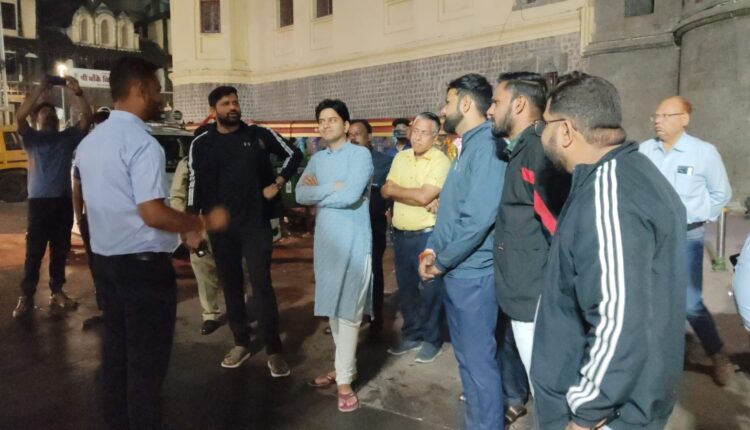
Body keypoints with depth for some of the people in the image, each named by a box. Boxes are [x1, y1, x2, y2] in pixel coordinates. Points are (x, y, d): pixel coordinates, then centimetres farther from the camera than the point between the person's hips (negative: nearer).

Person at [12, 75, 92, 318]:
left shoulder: (68, 137, 13)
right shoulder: (31, 137, 8)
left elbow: (87, 117, -2)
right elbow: (20, 117, -12)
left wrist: (77, 93, -16)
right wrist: (40, 90, -17)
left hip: (63, 201, 2)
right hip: (39, 201, -2)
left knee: (60, 251, 9)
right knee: (34, 252, -2)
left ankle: (57, 292, 19)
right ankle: (26, 297, 4)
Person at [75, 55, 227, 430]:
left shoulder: (90, 141, 11)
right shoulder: (142, 143, -18)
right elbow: (153, 214, -25)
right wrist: (203, 222, -12)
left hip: (105, 260, 9)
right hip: (143, 265, -9)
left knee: (116, 353, 19)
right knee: (146, 362, 4)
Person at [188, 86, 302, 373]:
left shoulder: (259, 135, 1)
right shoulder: (201, 144, 4)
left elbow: (293, 154, 11)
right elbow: (196, 184, 8)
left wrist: (277, 184, 1)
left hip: (256, 223, -2)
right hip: (220, 226, 2)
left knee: (261, 284, -4)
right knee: (230, 286, 10)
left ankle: (274, 350, 4)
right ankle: (241, 343, 26)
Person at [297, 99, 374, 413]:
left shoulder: (360, 154, -7)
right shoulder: (317, 159, 12)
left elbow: (350, 196, -21)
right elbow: (300, 195, 0)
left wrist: (318, 191, -7)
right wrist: (332, 188, -13)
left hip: (353, 242, -6)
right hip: (324, 240, 7)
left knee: (348, 310, -3)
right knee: (332, 308, 13)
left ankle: (344, 379, 7)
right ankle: (345, 366, 29)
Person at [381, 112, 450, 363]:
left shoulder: (440, 161, -12)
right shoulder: (400, 157, 8)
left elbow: (423, 197, -22)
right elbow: (385, 192, 3)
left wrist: (396, 189, -7)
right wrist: (410, 192, -15)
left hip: (427, 235, -6)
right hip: (400, 234, 6)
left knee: (430, 289, 6)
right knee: (405, 287, 16)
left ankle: (432, 340, 23)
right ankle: (411, 335, 32)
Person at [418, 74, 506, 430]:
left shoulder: (487, 147, -17)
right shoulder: (468, 147, 15)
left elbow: (478, 219, -25)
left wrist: (441, 262, -14)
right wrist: (432, 250, 5)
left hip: (473, 274, -10)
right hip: (457, 272, 10)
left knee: (479, 360, 4)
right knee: (467, 355, 20)